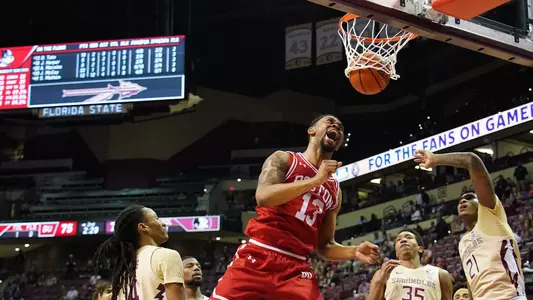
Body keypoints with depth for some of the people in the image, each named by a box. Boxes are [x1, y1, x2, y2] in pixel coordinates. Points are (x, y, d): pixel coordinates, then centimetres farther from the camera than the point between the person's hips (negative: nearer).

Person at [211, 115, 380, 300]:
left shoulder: (335, 191, 19)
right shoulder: (283, 159, 6)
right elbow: (262, 197, -14)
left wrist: (353, 252, 0)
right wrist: (315, 180, -14)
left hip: (297, 269, 4)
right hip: (258, 257, -4)